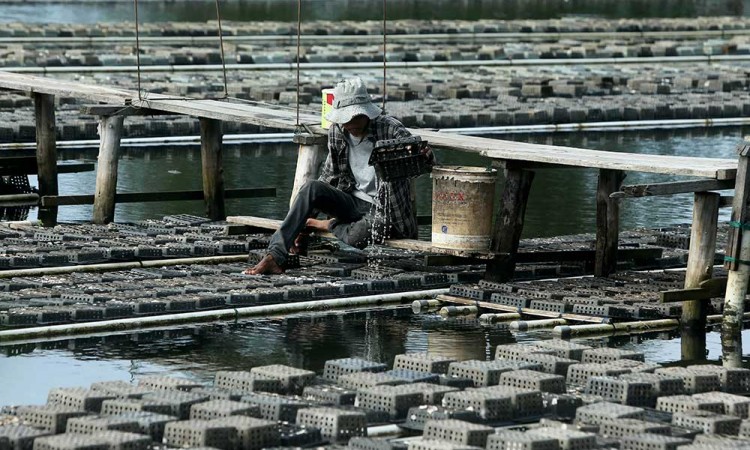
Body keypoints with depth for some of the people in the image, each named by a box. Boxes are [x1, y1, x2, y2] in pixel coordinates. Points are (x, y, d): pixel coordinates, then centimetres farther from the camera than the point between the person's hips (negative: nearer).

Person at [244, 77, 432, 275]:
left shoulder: (390, 129, -15)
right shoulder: (337, 132, 1)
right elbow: (329, 177, 11)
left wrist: (425, 155, -43)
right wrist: (304, 224, 6)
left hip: (384, 210, -5)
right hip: (353, 202, 5)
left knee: (358, 236, -37)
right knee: (311, 188, -22)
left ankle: (330, 226, -1)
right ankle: (275, 257, -28)